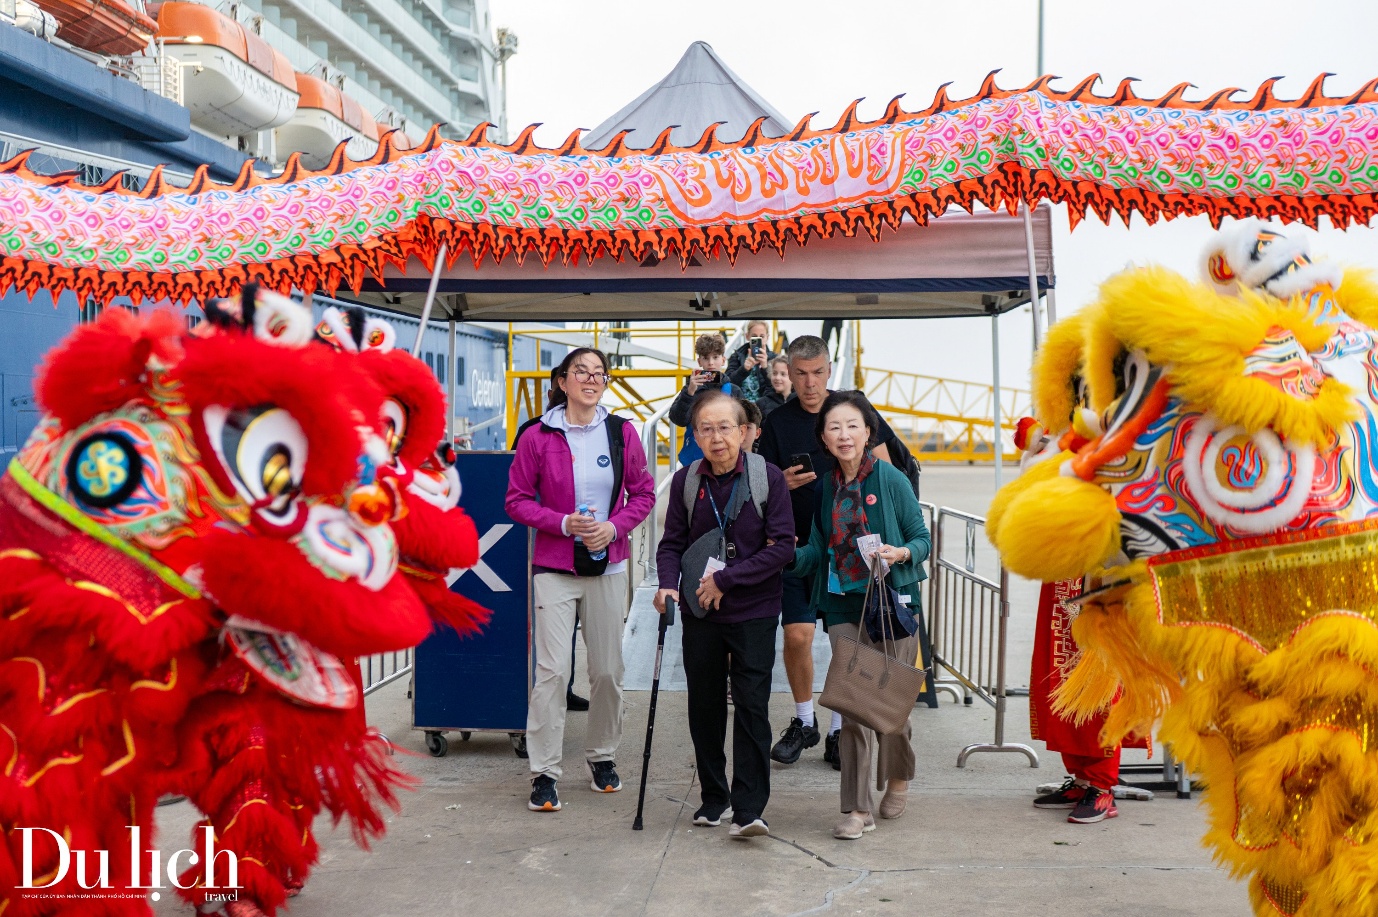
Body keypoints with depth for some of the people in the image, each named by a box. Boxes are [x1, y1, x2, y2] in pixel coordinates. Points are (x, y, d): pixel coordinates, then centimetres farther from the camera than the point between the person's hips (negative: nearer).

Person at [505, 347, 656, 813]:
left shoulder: (622, 433, 2)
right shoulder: (538, 437, -4)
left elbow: (643, 493, 8)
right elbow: (518, 500, 0)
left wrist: (614, 526, -9)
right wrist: (564, 523, -14)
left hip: (608, 566, 3)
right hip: (554, 567, -2)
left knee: (608, 669, 9)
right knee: (552, 669, -7)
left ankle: (602, 757, 29)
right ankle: (544, 773, 3)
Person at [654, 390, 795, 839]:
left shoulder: (768, 477, -8)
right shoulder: (685, 481, 0)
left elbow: (783, 545, -10)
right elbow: (672, 543, 5)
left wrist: (726, 579, -15)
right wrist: (668, 584, -15)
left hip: (754, 612, -3)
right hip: (700, 613, 3)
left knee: (751, 705, -6)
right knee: (705, 706, 10)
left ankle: (749, 808, -1)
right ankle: (713, 797, 26)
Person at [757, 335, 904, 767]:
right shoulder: (777, 421, 2)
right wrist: (785, 484, -19)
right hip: (800, 544, 0)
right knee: (796, 635, -5)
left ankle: (840, 730, 17)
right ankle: (804, 721, 18)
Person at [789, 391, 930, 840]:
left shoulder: (891, 479, -5)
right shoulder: (825, 486, 7)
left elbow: (922, 538, -1)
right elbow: (819, 552, 11)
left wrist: (901, 554, -21)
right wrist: (789, 554, -8)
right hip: (844, 605, 3)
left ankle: (899, 775, 36)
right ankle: (858, 808, 6)